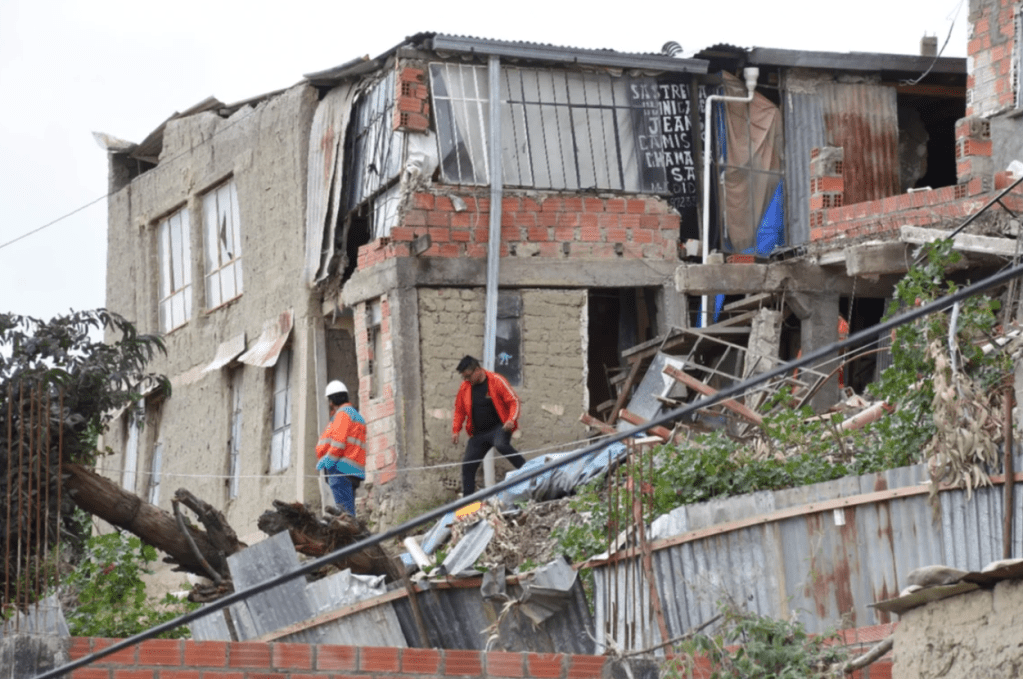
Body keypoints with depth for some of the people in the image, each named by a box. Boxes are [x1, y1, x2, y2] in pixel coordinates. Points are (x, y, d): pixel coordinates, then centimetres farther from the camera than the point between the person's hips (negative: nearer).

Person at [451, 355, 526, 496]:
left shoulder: (496, 381, -8)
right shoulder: (465, 387, 6)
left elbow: (514, 401, -8)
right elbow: (459, 411, 17)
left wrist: (511, 420, -23)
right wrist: (455, 430, 5)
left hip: (499, 427, -6)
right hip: (479, 432, 6)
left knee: (501, 445, -37)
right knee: (468, 465, 0)